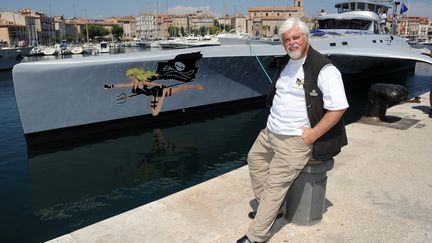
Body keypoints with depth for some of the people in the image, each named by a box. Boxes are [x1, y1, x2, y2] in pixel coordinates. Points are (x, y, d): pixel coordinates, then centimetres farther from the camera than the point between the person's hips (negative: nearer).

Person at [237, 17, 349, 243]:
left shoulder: (324, 69, -18)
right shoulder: (284, 63, 8)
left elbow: (338, 108, -21)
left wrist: (311, 136, -20)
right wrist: (274, 119, 11)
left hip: (295, 139, -9)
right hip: (270, 131, 9)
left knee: (275, 185, -6)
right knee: (254, 158, 20)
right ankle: (266, 209, 33)